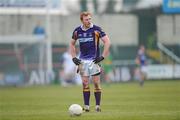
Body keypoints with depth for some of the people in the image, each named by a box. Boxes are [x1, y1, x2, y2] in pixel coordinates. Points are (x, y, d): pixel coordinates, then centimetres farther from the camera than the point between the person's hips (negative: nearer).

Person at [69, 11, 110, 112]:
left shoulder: (96, 29, -9)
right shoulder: (77, 31, 3)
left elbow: (107, 42, -8)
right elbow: (72, 44, 18)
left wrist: (102, 56, -12)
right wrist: (74, 57, 8)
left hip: (94, 60, -3)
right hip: (83, 61, 3)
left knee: (96, 83, -4)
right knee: (85, 83, 2)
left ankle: (98, 106, 2)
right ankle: (86, 106, 6)